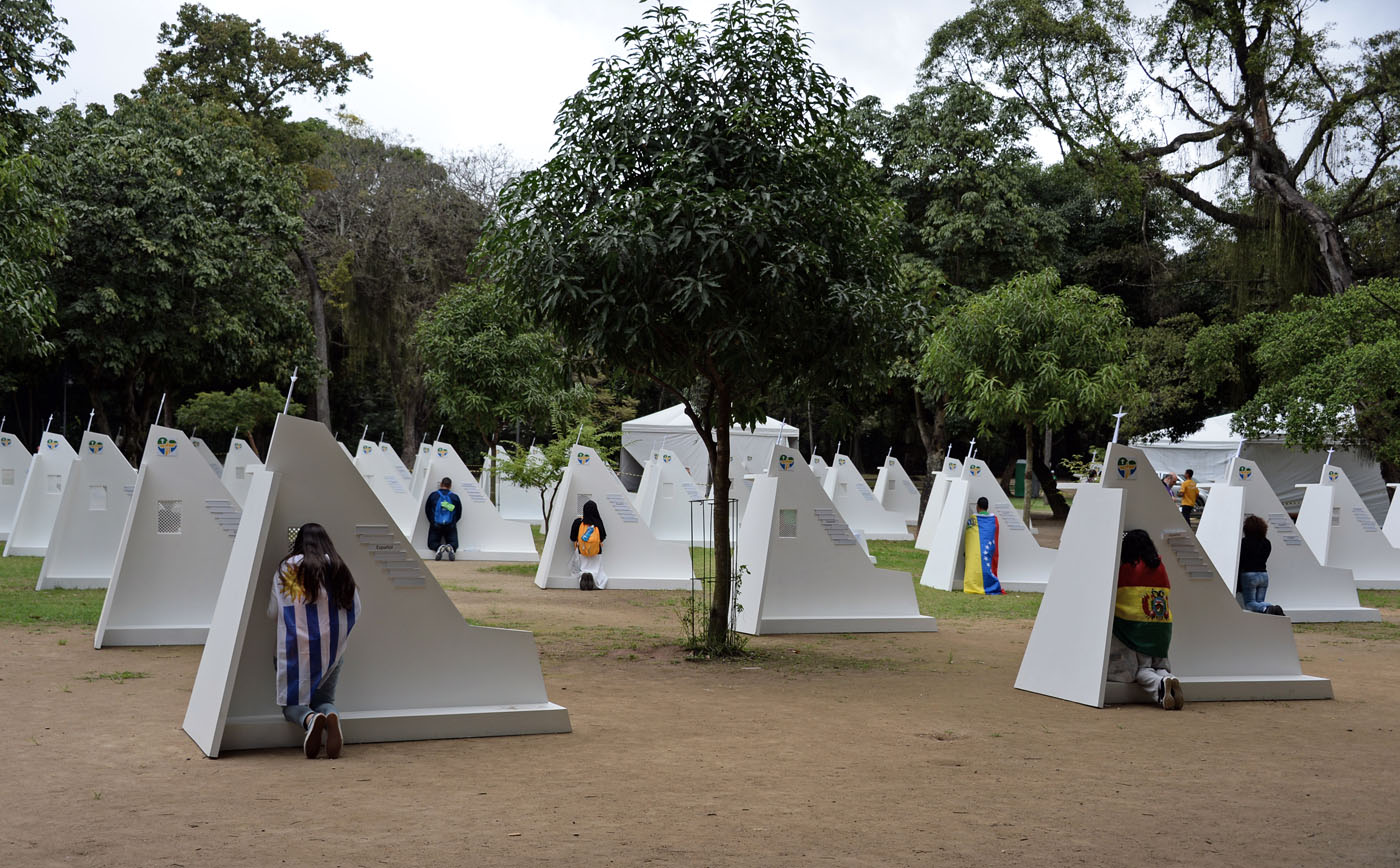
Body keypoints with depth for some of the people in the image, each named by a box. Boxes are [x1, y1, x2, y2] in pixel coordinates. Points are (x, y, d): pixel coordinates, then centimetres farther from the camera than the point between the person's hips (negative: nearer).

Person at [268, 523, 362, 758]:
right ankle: (331, 717, -22)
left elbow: (272, 612, 4)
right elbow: (355, 613, 5)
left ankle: (310, 718, -25)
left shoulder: (286, 569, -1)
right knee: (325, 699, 15)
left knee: (292, 702, 11)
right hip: (333, 648, 2)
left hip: (296, 648, -2)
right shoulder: (340, 570, 2)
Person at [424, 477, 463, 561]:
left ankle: (438, 547, -25)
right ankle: (451, 548, -29)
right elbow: (459, 514, 11)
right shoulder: (455, 497, 4)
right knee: (454, 544, 9)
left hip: (435, 526, 0)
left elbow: (427, 510, 13)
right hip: (450, 526, 0)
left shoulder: (433, 495, 4)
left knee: (432, 543, 11)